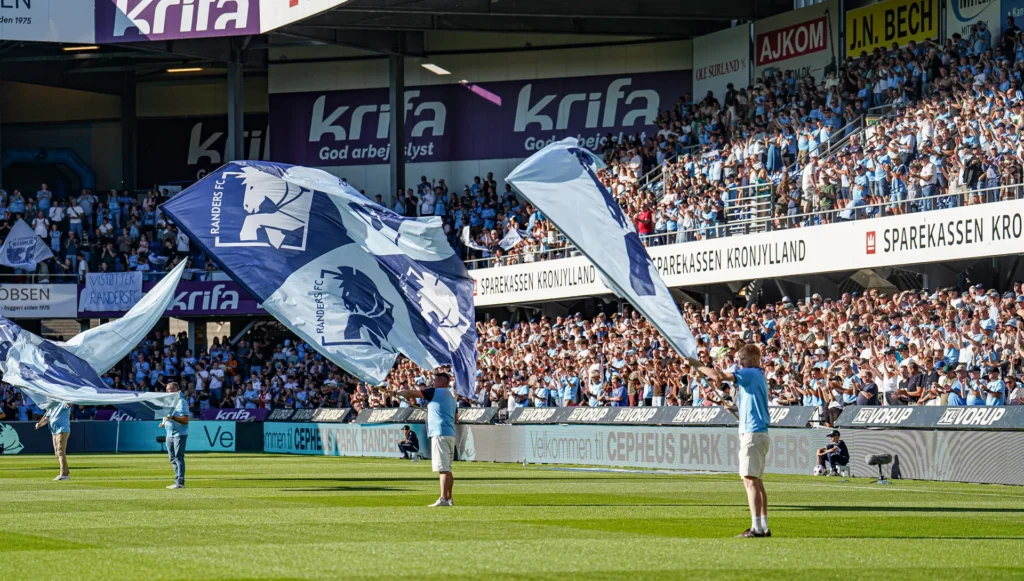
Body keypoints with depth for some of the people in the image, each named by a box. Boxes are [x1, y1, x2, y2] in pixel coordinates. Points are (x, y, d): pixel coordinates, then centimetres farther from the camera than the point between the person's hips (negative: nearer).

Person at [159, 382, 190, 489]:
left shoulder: (181, 402, -10)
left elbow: (185, 420, -18)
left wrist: (172, 418, -29)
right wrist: (164, 423, 9)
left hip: (179, 434, -9)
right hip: (170, 434, 9)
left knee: (178, 457, -11)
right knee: (173, 459, 9)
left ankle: (180, 482, -14)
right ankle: (177, 481, 14)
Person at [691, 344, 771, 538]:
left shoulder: (752, 374, -10)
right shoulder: (757, 377, 20)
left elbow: (719, 376, -17)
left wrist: (696, 364, -7)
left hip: (752, 433, -10)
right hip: (758, 433, 10)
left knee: (750, 480, -12)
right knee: (757, 482, 12)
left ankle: (756, 527, -17)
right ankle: (763, 527, 14)